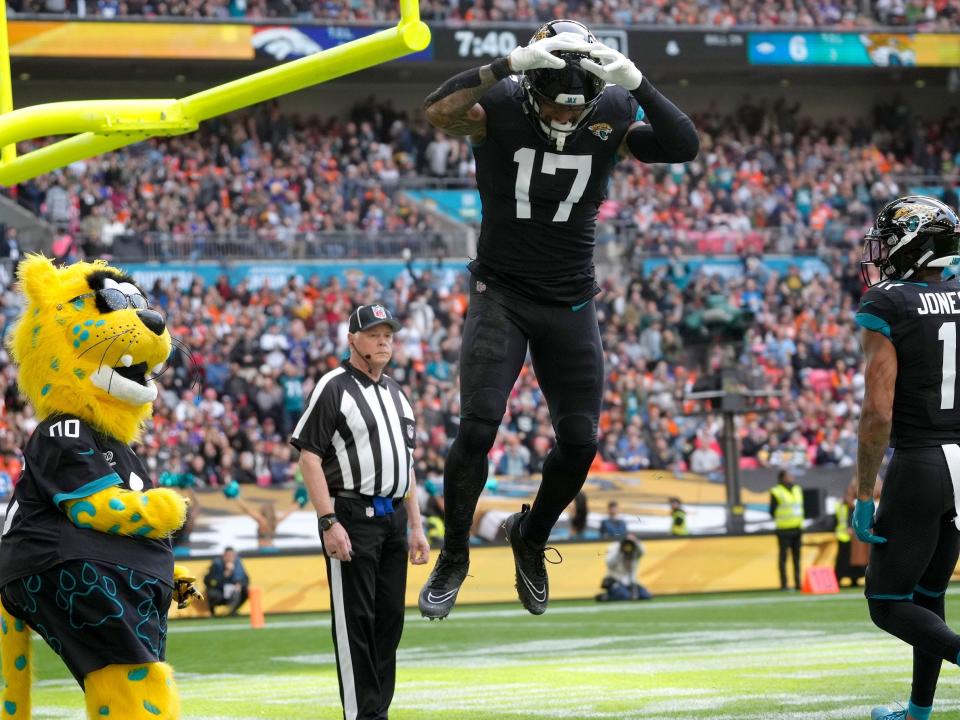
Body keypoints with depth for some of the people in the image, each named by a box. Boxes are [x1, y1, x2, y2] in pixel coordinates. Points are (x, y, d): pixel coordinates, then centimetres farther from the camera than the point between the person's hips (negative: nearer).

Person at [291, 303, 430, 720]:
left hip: (393, 519, 8)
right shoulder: (334, 388, -6)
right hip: (352, 514, -8)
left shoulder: (395, 393, 18)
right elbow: (309, 456, -11)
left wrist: (416, 525, 17)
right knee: (355, 620, -7)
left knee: (390, 618, 8)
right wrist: (329, 521, -19)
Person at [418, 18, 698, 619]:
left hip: (571, 304, 3)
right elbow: (438, 112, -34)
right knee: (479, 426, -16)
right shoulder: (501, 110, -14)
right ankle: (454, 557, 5)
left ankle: (532, 537, 30)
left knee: (580, 441, 1)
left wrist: (638, 84, -32)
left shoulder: (609, 118, -8)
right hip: (501, 294, -3)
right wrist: (511, 63, -42)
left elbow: (685, 147, -20)